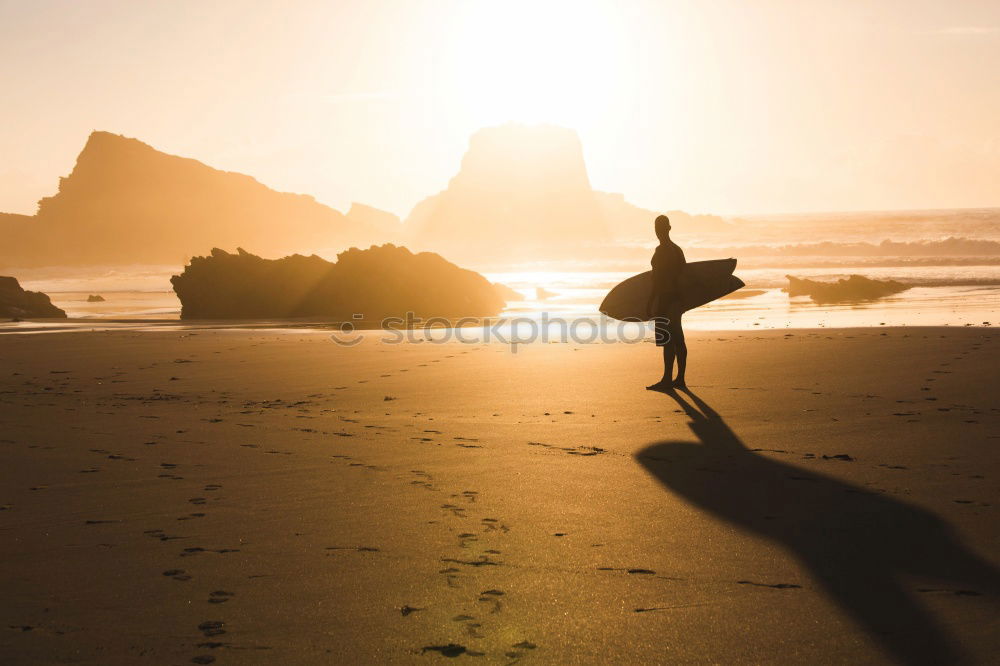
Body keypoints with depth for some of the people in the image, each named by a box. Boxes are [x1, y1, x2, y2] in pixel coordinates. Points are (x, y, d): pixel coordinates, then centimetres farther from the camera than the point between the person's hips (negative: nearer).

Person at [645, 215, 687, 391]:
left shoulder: (661, 250, -13)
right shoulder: (677, 249, 15)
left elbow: (658, 278, -18)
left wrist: (650, 302, -16)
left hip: (664, 298, -9)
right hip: (677, 296, 9)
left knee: (667, 340, -9)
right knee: (677, 340, 10)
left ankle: (667, 380, -9)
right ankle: (680, 379, 14)